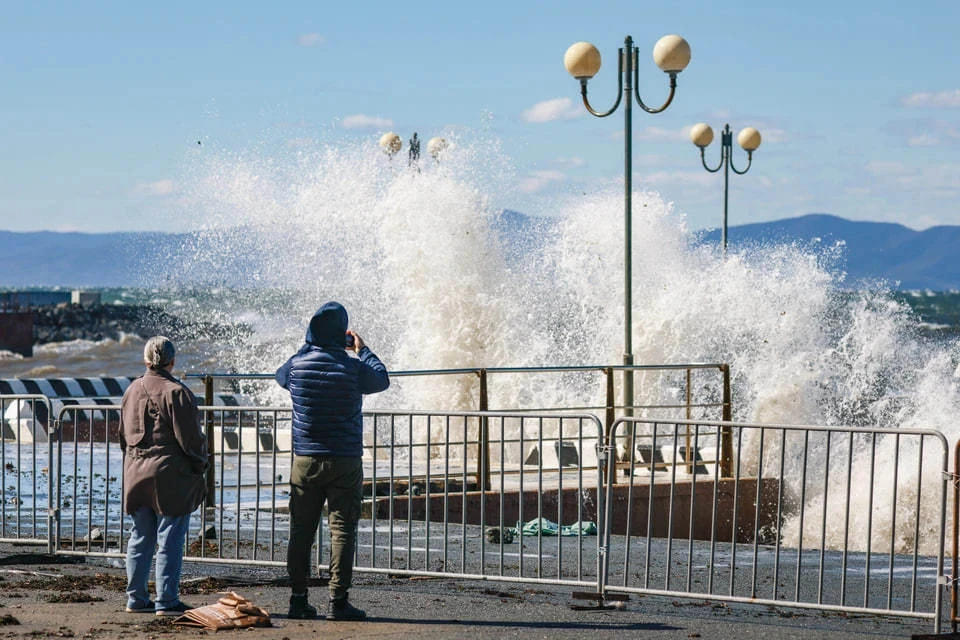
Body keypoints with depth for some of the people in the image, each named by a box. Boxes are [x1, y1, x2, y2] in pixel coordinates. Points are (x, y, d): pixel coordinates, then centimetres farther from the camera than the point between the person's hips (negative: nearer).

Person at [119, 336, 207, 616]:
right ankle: (166, 601, -3)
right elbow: (190, 438, -13)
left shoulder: (131, 391, 10)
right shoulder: (176, 393, -13)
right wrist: (200, 467, 0)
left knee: (140, 539, 13)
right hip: (170, 475, -7)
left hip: (136, 474, 7)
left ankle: (136, 598, 17)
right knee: (170, 541, -3)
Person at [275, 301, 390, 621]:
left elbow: (280, 375, 22)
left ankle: (298, 599, 10)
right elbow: (382, 378, 11)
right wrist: (362, 350, 24)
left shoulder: (297, 365, -3)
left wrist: (308, 347, 29)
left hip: (305, 460, 3)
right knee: (342, 531, 0)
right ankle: (337, 601, -3)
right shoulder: (353, 367, -10)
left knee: (301, 530, 9)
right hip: (344, 462, -3)